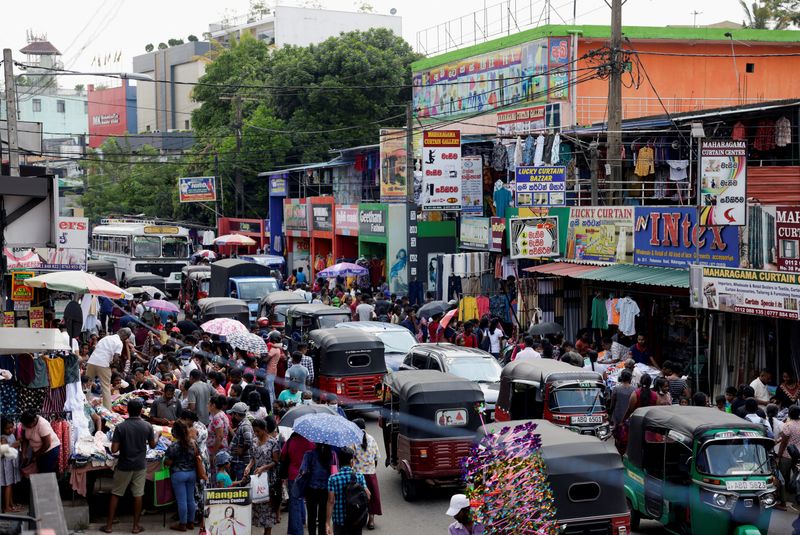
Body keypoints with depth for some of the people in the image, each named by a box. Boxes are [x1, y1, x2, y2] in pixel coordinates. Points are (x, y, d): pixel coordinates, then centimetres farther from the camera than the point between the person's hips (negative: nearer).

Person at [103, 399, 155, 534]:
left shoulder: (120, 427, -14)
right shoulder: (147, 426, -9)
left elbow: (114, 450, -15)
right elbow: (152, 445, 4)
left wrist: (123, 444, 5)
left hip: (124, 466, -1)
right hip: (140, 466, 1)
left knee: (115, 494, 11)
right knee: (138, 495, 9)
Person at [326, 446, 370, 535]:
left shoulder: (333, 479, -9)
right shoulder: (359, 477, -6)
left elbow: (331, 502, -11)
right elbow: (367, 496, -7)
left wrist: (328, 523, -9)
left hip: (339, 520, -1)